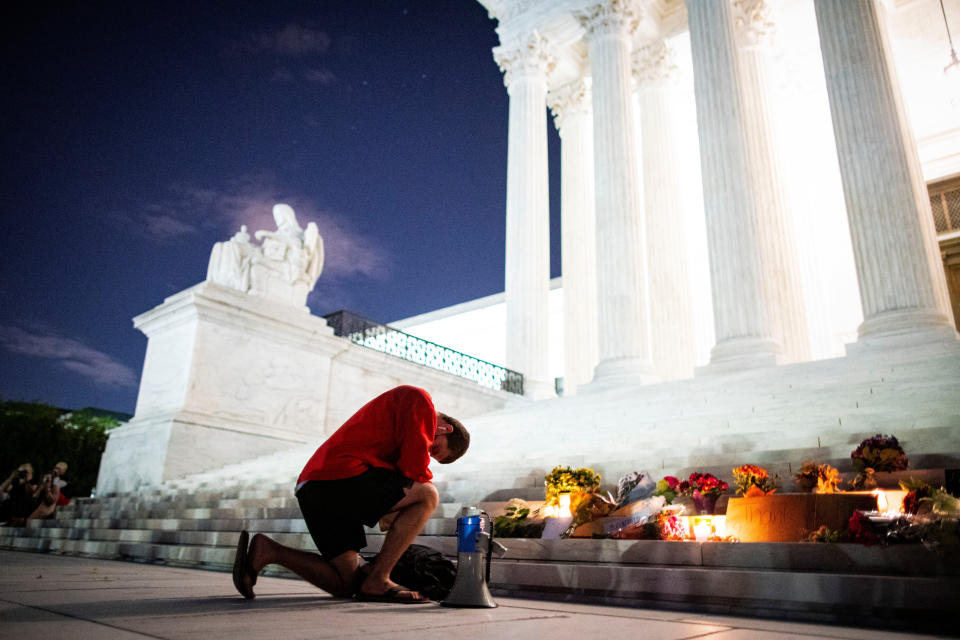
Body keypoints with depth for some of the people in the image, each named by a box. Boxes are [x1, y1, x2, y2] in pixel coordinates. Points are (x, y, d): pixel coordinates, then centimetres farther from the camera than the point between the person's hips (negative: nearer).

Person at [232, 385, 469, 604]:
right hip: (342, 474, -10)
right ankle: (377, 581, -10)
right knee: (428, 496, -7)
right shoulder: (419, 399, 2)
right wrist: (425, 480, 11)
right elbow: (413, 466, -9)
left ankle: (267, 550, 5)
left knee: (346, 584, 11)